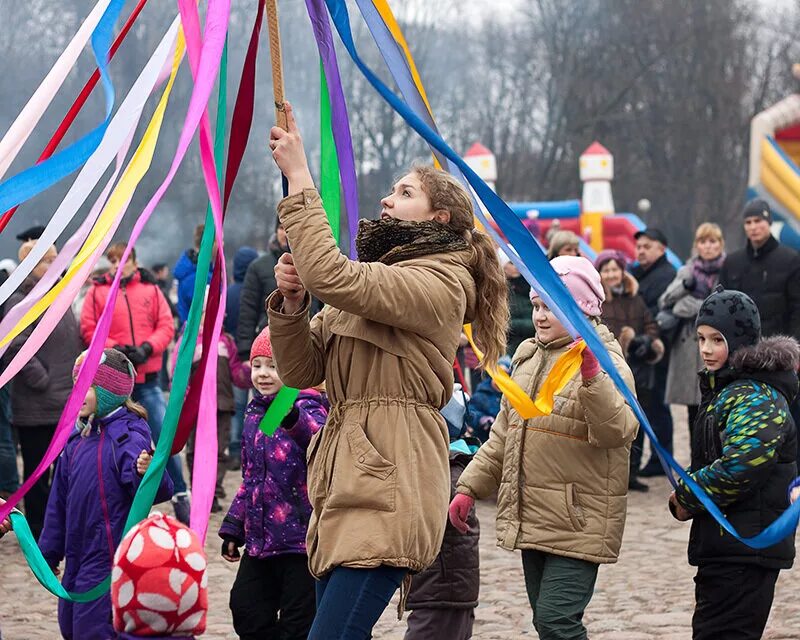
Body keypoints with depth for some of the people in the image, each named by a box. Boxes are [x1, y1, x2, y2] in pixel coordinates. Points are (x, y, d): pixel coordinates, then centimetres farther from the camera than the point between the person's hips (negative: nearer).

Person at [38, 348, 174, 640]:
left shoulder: (129, 435, -16)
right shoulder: (77, 438, 7)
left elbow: (158, 493, -26)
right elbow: (60, 500, 15)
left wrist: (147, 474, -48)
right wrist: (49, 551, 18)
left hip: (111, 560, -8)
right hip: (78, 560, 8)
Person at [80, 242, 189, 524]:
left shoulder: (150, 289, 5)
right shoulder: (97, 292, 3)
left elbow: (166, 326, 1)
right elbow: (89, 330, -2)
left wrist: (146, 348, -14)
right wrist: (116, 349, -15)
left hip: (148, 378, 0)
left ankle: (180, 497, 2)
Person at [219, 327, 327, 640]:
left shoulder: (307, 408, -12)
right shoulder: (255, 414, 12)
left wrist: (294, 420, -57)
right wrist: (233, 527, 19)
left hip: (301, 535, -8)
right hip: (260, 539, 8)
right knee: (246, 611, 10)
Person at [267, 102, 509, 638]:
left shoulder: (438, 282, -6)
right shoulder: (371, 281, 23)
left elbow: (332, 277, -22)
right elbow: (302, 370, 15)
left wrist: (300, 179, -15)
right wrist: (290, 303, -3)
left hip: (388, 490, -9)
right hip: (345, 485, 9)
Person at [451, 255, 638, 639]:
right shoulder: (528, 357, 13)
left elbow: (615, 431, -27)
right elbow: (503, 435, 22)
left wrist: (591, 375, -39)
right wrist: (470, 488, 18)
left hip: (578, 521, -8)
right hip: (531, 518, 8)